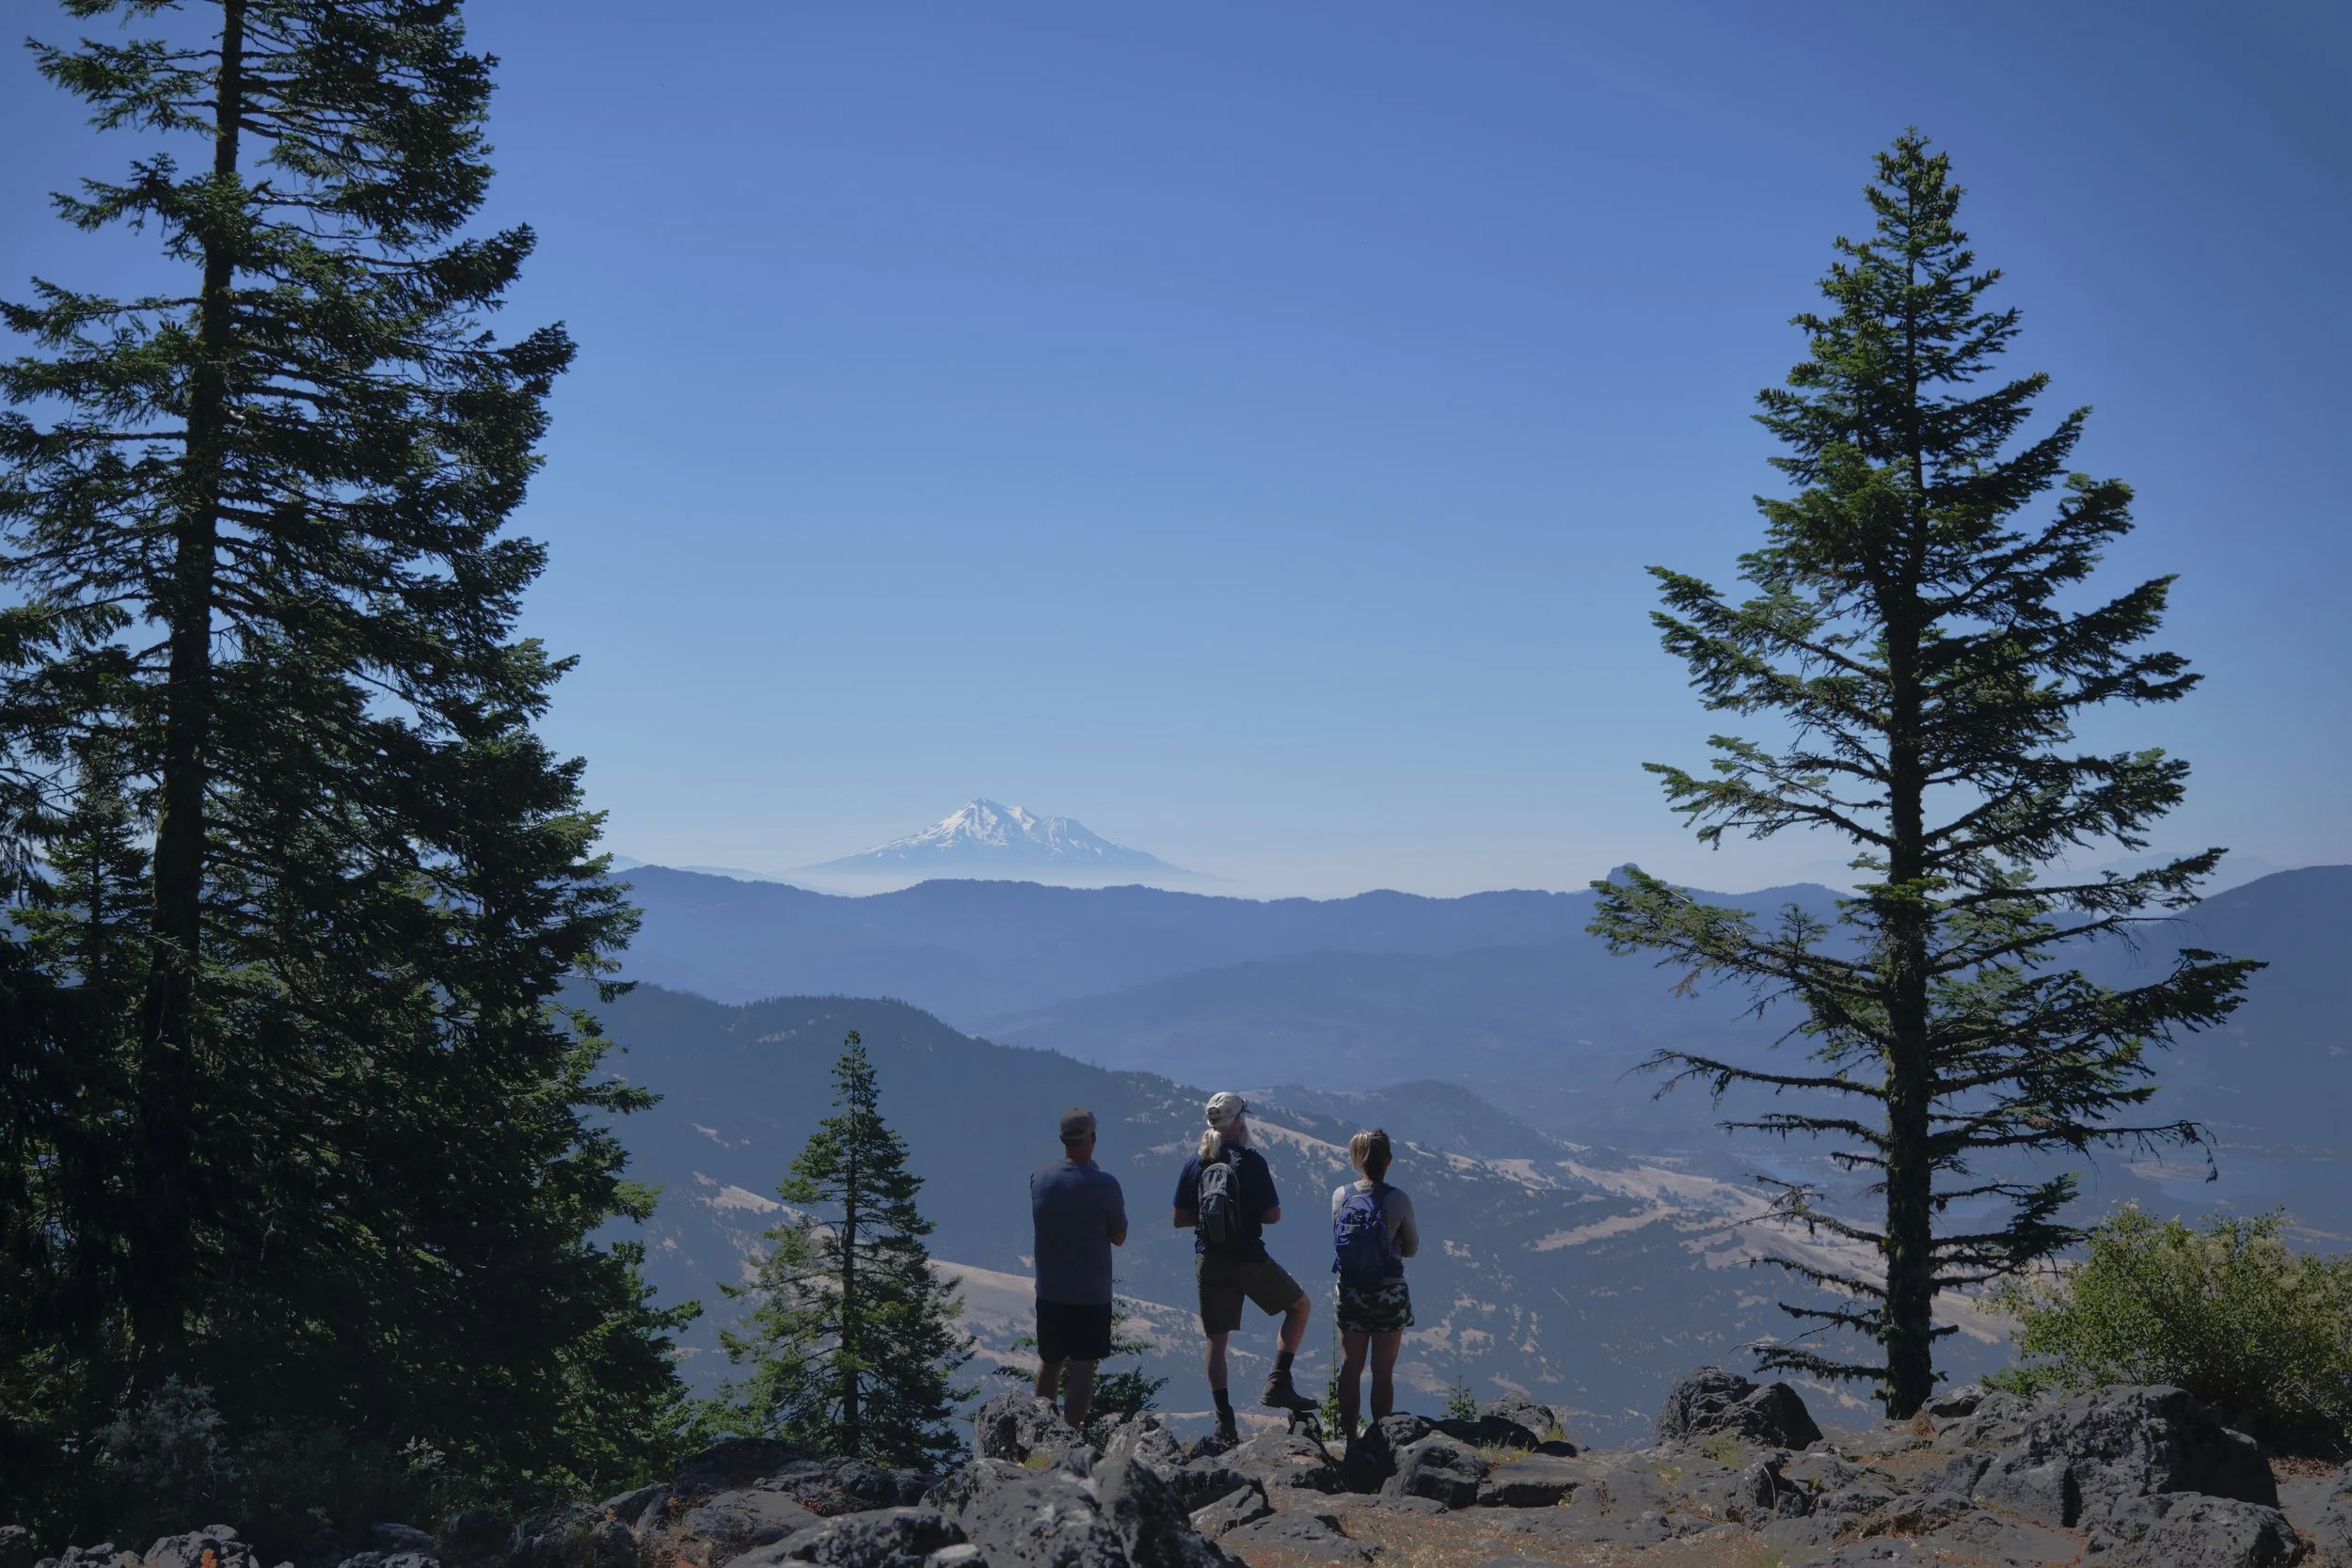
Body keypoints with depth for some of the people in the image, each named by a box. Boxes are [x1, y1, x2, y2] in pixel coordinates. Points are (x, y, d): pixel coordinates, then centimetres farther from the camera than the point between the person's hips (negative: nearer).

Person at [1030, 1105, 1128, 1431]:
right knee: (1083, 1367, 3)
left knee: (1049, 1362, 18)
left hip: (1048, 1291, 4)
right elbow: (1119, 1237, -6)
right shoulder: (1104, 1184, -18)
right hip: (1091, 1294, -4)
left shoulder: (1039, 1176, -5)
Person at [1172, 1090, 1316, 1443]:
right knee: (1299, 1306, 17)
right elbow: (1272, 1215, -11)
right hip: (1249, 1261, -4)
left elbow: (1179, 1219, 4)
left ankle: (1224, 1420, 7)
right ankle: (1278, 1383, 7)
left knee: (1216, 1339, 9)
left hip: (1208, 1263, 4)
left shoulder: (1195, 1164, 1)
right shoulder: (1251, 1162, -12)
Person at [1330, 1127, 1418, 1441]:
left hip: (1349, 1291, 3)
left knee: (1350, 1368, 11)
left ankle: (1349, 1436, 14)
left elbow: (1337, 1238, 7)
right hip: (1389, 1292, -2)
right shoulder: (1398, 1201, -12)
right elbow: (1412, 1248, 0)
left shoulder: (1340, 1196, -5)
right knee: (1383, 1371, 5)